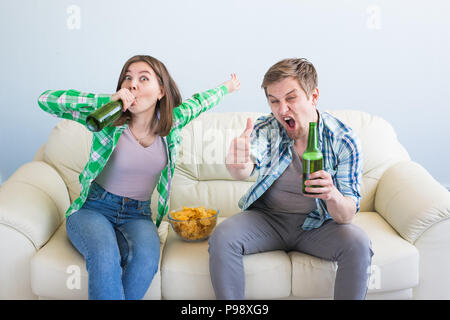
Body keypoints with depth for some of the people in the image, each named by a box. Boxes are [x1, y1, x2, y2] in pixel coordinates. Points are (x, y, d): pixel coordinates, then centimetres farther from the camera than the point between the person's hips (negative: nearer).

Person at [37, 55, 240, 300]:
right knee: (105, 257, -36)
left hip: (137, 214, 2)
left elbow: (199, 102, 20)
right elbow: (46, 100, -18)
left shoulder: (169, 123, -1)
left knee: (146, 257, -33)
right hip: (93, 208, -2)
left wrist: (227, 87, 37)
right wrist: (110, 100, -25)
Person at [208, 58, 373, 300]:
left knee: (358, 244, -27)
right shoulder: (267, 128, -13)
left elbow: (347, 216, -16)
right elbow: (247, 167, -35)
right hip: (267, 217, 1)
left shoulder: (343, 141, -14)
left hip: (317, 223, 0)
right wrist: (238, 166, -60)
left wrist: (332, 196, -40)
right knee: (221, 238, -24)